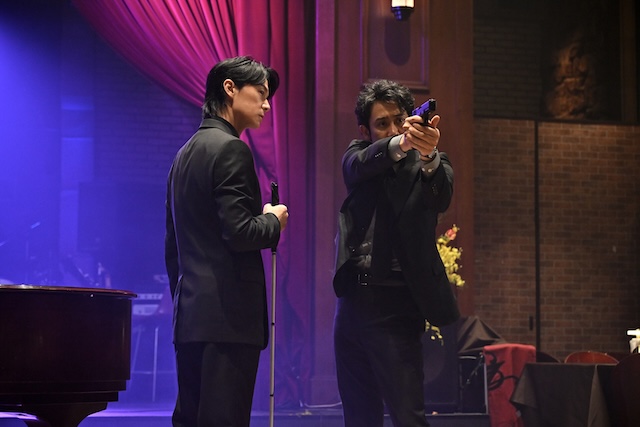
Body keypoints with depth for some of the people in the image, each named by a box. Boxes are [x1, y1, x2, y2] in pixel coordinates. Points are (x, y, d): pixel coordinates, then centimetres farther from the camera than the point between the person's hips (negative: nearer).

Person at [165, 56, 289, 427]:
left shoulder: (187, 152, 18)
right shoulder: (231, 148, -10)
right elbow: (239, 233, -19)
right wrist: (274, 220, 0)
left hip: (191, 314, 9)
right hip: (228, 313, -9)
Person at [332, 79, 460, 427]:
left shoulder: (428, 164, 2)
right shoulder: (357, 155, 9)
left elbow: (440, 197, -20)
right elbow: (360, 165, -15)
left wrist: (428, 153, -43)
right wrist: (402, 143, -37)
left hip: (396, 307, -4)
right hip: (352, 303, 4)